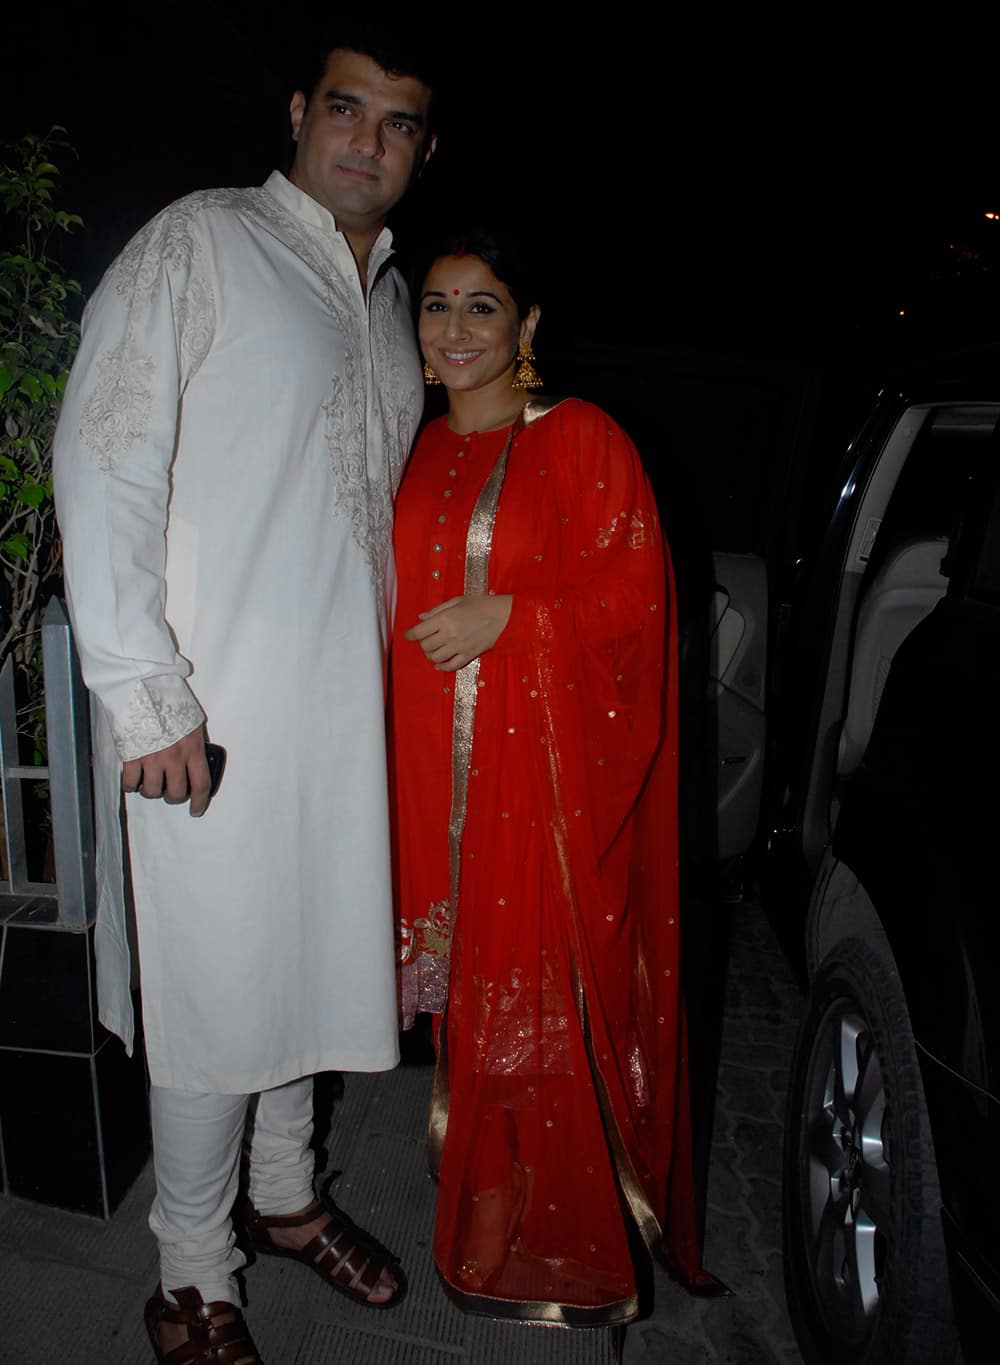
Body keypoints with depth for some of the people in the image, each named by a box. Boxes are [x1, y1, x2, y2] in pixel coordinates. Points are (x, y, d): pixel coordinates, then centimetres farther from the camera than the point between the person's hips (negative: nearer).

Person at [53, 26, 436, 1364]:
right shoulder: (199, 242, -2)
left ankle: (285, 1194, 41)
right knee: (218, 985, 3)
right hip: (211, 710, -6)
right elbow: (103, 461, -11)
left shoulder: (391, 299, 18)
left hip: (345, 704, 7)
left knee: (311, 954, 17)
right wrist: (143, 691, -17)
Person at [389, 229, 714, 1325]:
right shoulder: (414, 457, 15)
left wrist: (507, 615, -15)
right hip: (437, 761, 5)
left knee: (551, 978, 0)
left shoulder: (581, 439, 0)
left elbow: (637, 591, -6)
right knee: (465, 970, 10)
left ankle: (561, 1220, 21)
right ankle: (487, 1191, 30)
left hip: (553, 755, -4)